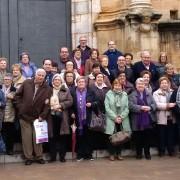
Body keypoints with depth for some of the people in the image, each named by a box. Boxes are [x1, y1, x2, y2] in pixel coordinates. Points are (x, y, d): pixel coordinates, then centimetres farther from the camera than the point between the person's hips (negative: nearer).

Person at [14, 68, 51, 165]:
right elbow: (17, 96, 6)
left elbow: (47, 105, -5)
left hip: (38, 117, 0)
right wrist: (20, 107, -2)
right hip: (25, 116, 1)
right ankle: (28, 157, 14)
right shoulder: (26, 83, -2)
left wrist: (43, 116, -11)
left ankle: (39, 156, 18)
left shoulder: (47, 89, -3)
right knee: (27, 137, 4)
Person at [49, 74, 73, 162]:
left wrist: (60, 105, -11)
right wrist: (50, 106, -10)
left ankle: (62, 156, 11)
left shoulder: (66, 90, 8)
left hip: (62, 116, 0)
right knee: (52, 136, 3)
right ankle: (52, 156, 11)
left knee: (62, 136, 2)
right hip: (51, 116, 0)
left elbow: (70, 101, 0)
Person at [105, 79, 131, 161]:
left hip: (122, 120, 2)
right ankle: (112, 154, 12)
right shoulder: (108, 94, 1)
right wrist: (115, 117, -12)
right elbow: (107, 108, -5)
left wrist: (121, 117, -10)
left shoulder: (125, 95, 7)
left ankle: (119, 153, 18)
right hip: (111, 120, -2)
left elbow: (126, 108, 3)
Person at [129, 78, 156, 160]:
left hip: (148, 120, 2)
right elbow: (131, 106, -10)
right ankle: (139, 153, 17)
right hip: (137, 121, -2)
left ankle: (147, 153, 18)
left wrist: (150, 107, -15)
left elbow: (154, 104, 6)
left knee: (147, 137, 5)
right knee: (138, 138, 4)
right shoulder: (132, 95, 3)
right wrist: (141, 107, -20)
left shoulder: (149, 94, 12)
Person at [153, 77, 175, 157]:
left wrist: (174, 105, -6)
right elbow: (157, 104, -14)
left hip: (171, 117, 4)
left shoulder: (172, 92, 14)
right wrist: (167, 105, -21)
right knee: (162, 135, 3)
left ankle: (171, 150, 19)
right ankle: (161, 150, 13)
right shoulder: (156, 93, -1)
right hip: (162, 118, -4)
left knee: (171, 135, 9)